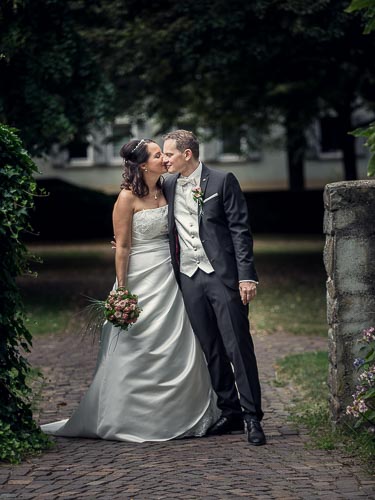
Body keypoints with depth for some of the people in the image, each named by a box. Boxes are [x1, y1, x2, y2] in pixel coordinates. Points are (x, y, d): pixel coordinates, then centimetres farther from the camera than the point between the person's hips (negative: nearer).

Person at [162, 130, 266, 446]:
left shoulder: (222, 181, -3)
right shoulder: (168, 186, 12)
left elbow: (240, 230, -6)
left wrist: (246, 275, -13)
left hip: (222, 275, -5)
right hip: (189, 278, 5)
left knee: (238, 346, -6)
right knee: (211, 351, 8)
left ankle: (253, 417, 0)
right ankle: (230, 413, 18)